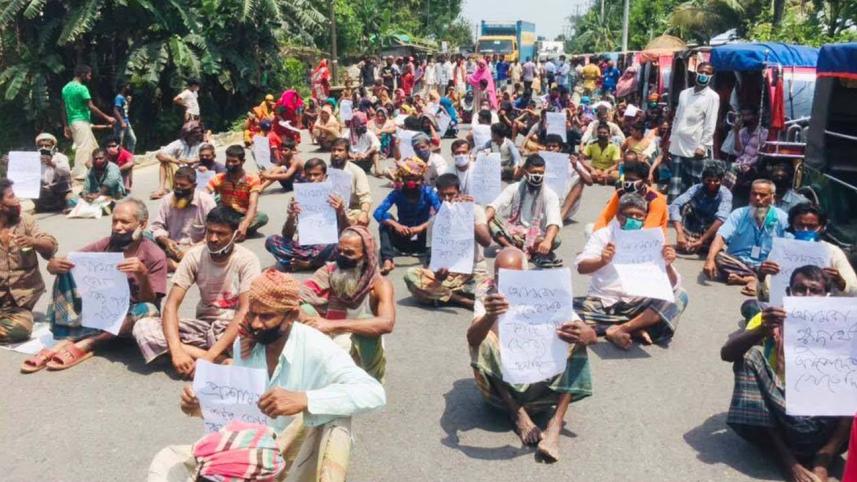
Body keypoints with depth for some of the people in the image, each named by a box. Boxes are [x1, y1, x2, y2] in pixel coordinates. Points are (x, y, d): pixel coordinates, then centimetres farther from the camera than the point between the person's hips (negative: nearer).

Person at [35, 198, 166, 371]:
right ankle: (63, 341, -26)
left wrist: (142, 275, -35)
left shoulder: (154, 256, -12)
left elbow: (150, 302, -16)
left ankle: (84, 344, -29)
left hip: (128, 319, -3)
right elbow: (53, 266, -3)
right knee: (65, 271, -13)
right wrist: (55, 264, -27)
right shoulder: (105, 245, -3)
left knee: (150, 310, -35)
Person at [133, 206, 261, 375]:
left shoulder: (247, 260, -15)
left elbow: (246, 312, -24)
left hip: (234, 328, -5)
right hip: (204, 325, 5)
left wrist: (210, 356, -32)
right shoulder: (194, 255, -7)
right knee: (143, 327, -20)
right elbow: (171, 304, -12)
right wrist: (176, 350, -30)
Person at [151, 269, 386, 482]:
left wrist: (303, 399, -43)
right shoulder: (243, 344, -1)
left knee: (336, 414, -34)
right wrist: (203, 407, -11)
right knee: (168, 462, -6)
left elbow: (374, 393, -33)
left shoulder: (316, 348, -19)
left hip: (298, 456, -6)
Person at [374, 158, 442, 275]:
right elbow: (378, 213, -25)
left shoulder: (428, 192, -17)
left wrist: (422, 227, -42)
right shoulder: (397, 193, -15)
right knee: (385, 222, -24)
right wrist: (395, 224, -41)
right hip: (402, 238, 1)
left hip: (423, 238, -1)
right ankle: (387, 260, -33)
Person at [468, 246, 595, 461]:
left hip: (542, 381, 1)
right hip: (502, 383, -1)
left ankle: (555, 425, -29)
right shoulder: (487, 292, -12)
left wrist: (583, 335, -45)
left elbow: (591, 335, -20)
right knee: (483, 340, -27)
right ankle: (519, 415, -17)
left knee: (575, 342, -21)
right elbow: (472, 339, -31)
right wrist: (489, 316, -54)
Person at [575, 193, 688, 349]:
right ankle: (634, 328, -25)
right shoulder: (602, 235, 4)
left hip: (637, 305, 2)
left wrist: (668, 265, -24)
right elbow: (581, 267, -12)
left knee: (680, 296, -21)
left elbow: (673, 286, -2)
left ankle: (621, 329, -28)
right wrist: (602, 261, -34)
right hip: (602, 302, -1)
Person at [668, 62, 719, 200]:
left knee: (697, 184, 1)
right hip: (678, 147, 5)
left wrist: (702, 146, -16)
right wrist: (671, 139, 13)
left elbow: (710, 124, -9)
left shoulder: (712, 97, -2)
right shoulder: (684, 93, 15)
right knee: (675, 184, 7)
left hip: (696, 148, -5)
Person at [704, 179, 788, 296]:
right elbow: (721, 237, -11)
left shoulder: (782, 218, 1)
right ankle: (760, 279, -30)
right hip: (738, 263, 1)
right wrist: (710, 259, -30)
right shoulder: (739, 214, 3)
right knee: (717, 257, -30)